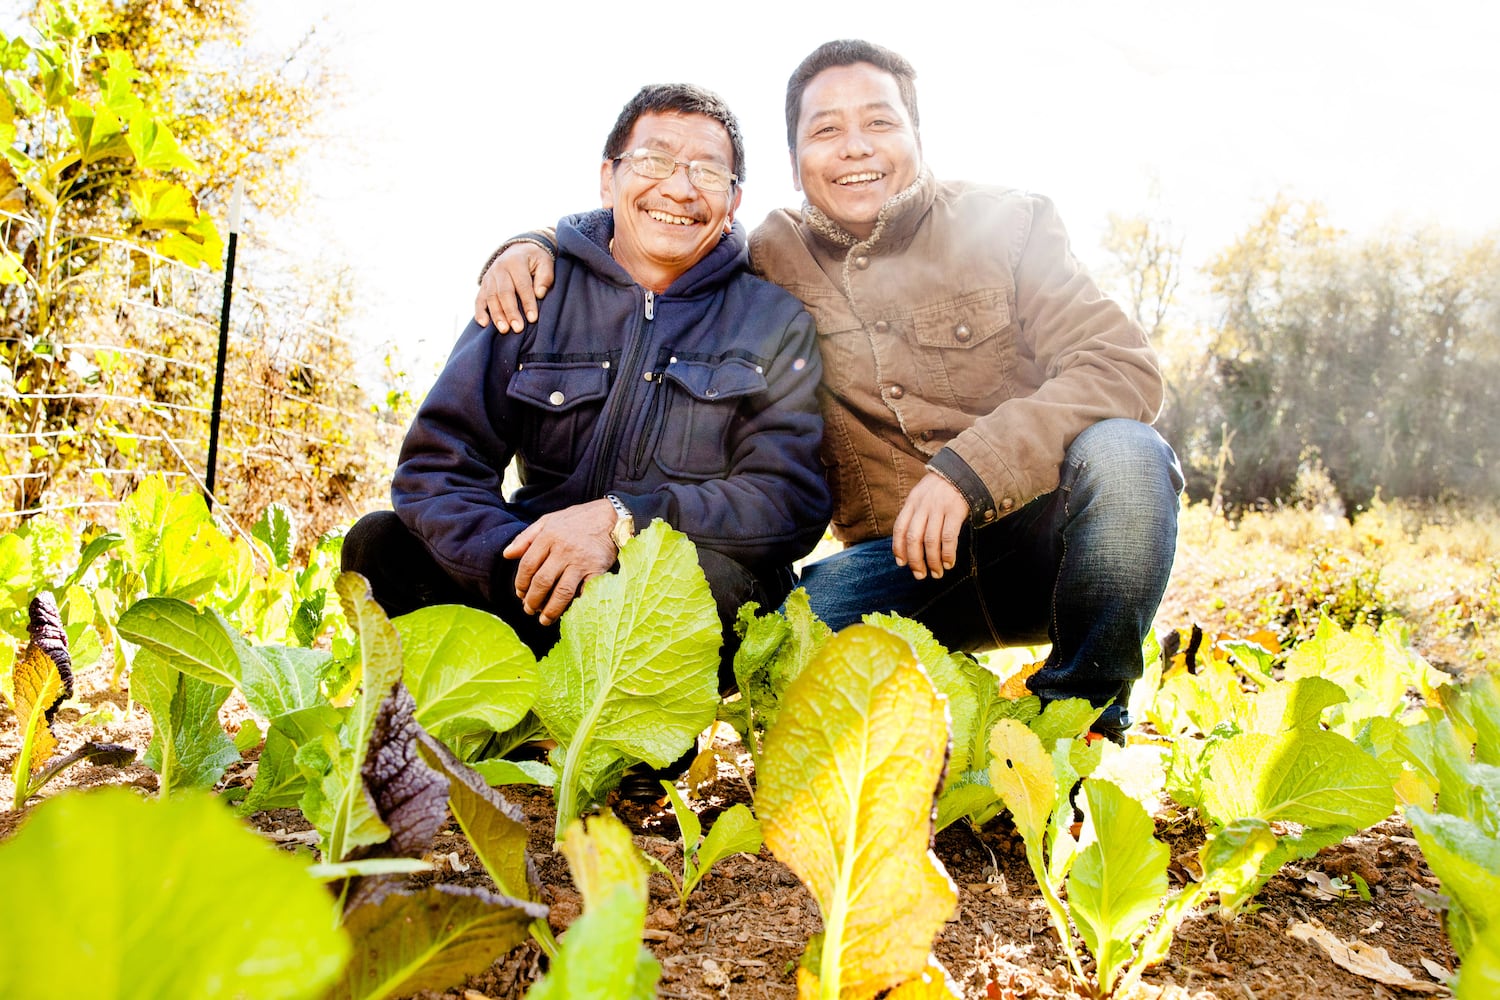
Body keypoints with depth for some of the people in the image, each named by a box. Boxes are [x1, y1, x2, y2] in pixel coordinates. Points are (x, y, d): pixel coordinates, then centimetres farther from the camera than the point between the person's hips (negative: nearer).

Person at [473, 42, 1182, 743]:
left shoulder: (1005, 224, 0)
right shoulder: (769, 262, 5)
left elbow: (1123, 363, -11)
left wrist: (966, 467, -25)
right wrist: (532, 247, -2)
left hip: (1041, 528, 0)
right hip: (902, 556, 1)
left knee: (1120, 452, -32)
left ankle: (1083, 725, -10)